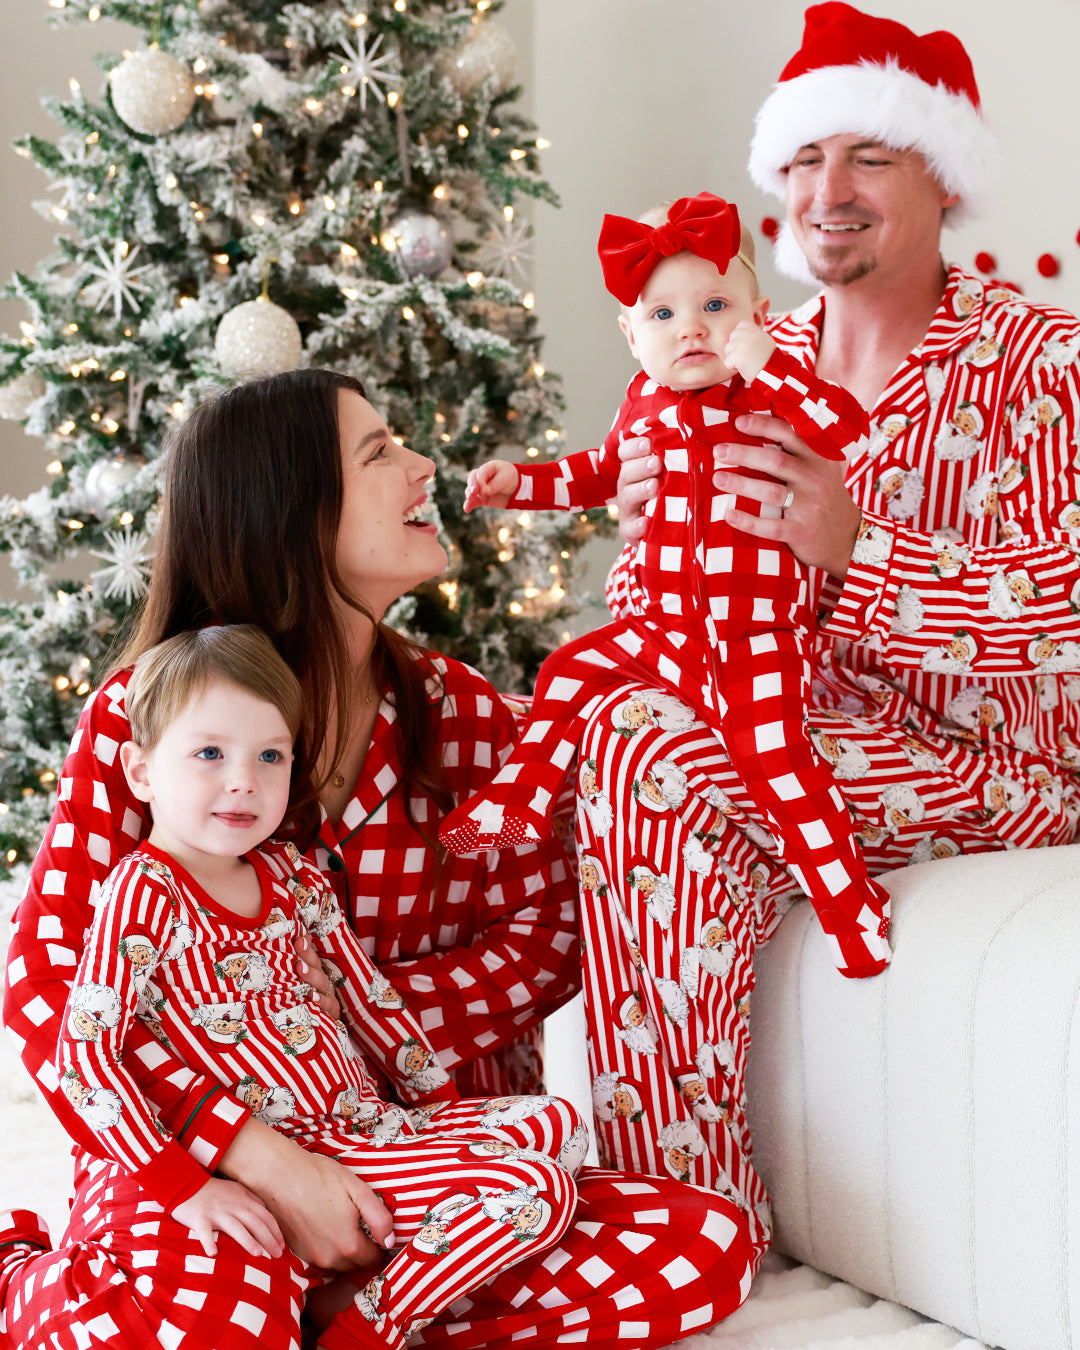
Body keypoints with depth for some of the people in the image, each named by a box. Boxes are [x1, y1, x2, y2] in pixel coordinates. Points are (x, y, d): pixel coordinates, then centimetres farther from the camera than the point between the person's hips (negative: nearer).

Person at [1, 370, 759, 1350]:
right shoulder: (140, 717, -3)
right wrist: (264, 1158, -24)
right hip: (204, 1151, -4)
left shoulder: (461, 711, 8)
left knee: (708, 1244, -20)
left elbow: (547, 939, 5)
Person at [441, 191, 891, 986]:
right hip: (666, 628, 7)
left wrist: (768, 365, -32)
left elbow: (848, 431, -30)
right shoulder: (647, 402, 9)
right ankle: (520, 804, 24)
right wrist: (519, 482, 22)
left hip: (755, 641, -7)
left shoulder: (772, 395, -9)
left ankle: (855, 911, -6)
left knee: (778, 764, -16)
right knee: (570, 672, 8)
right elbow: (601, 473, 30)